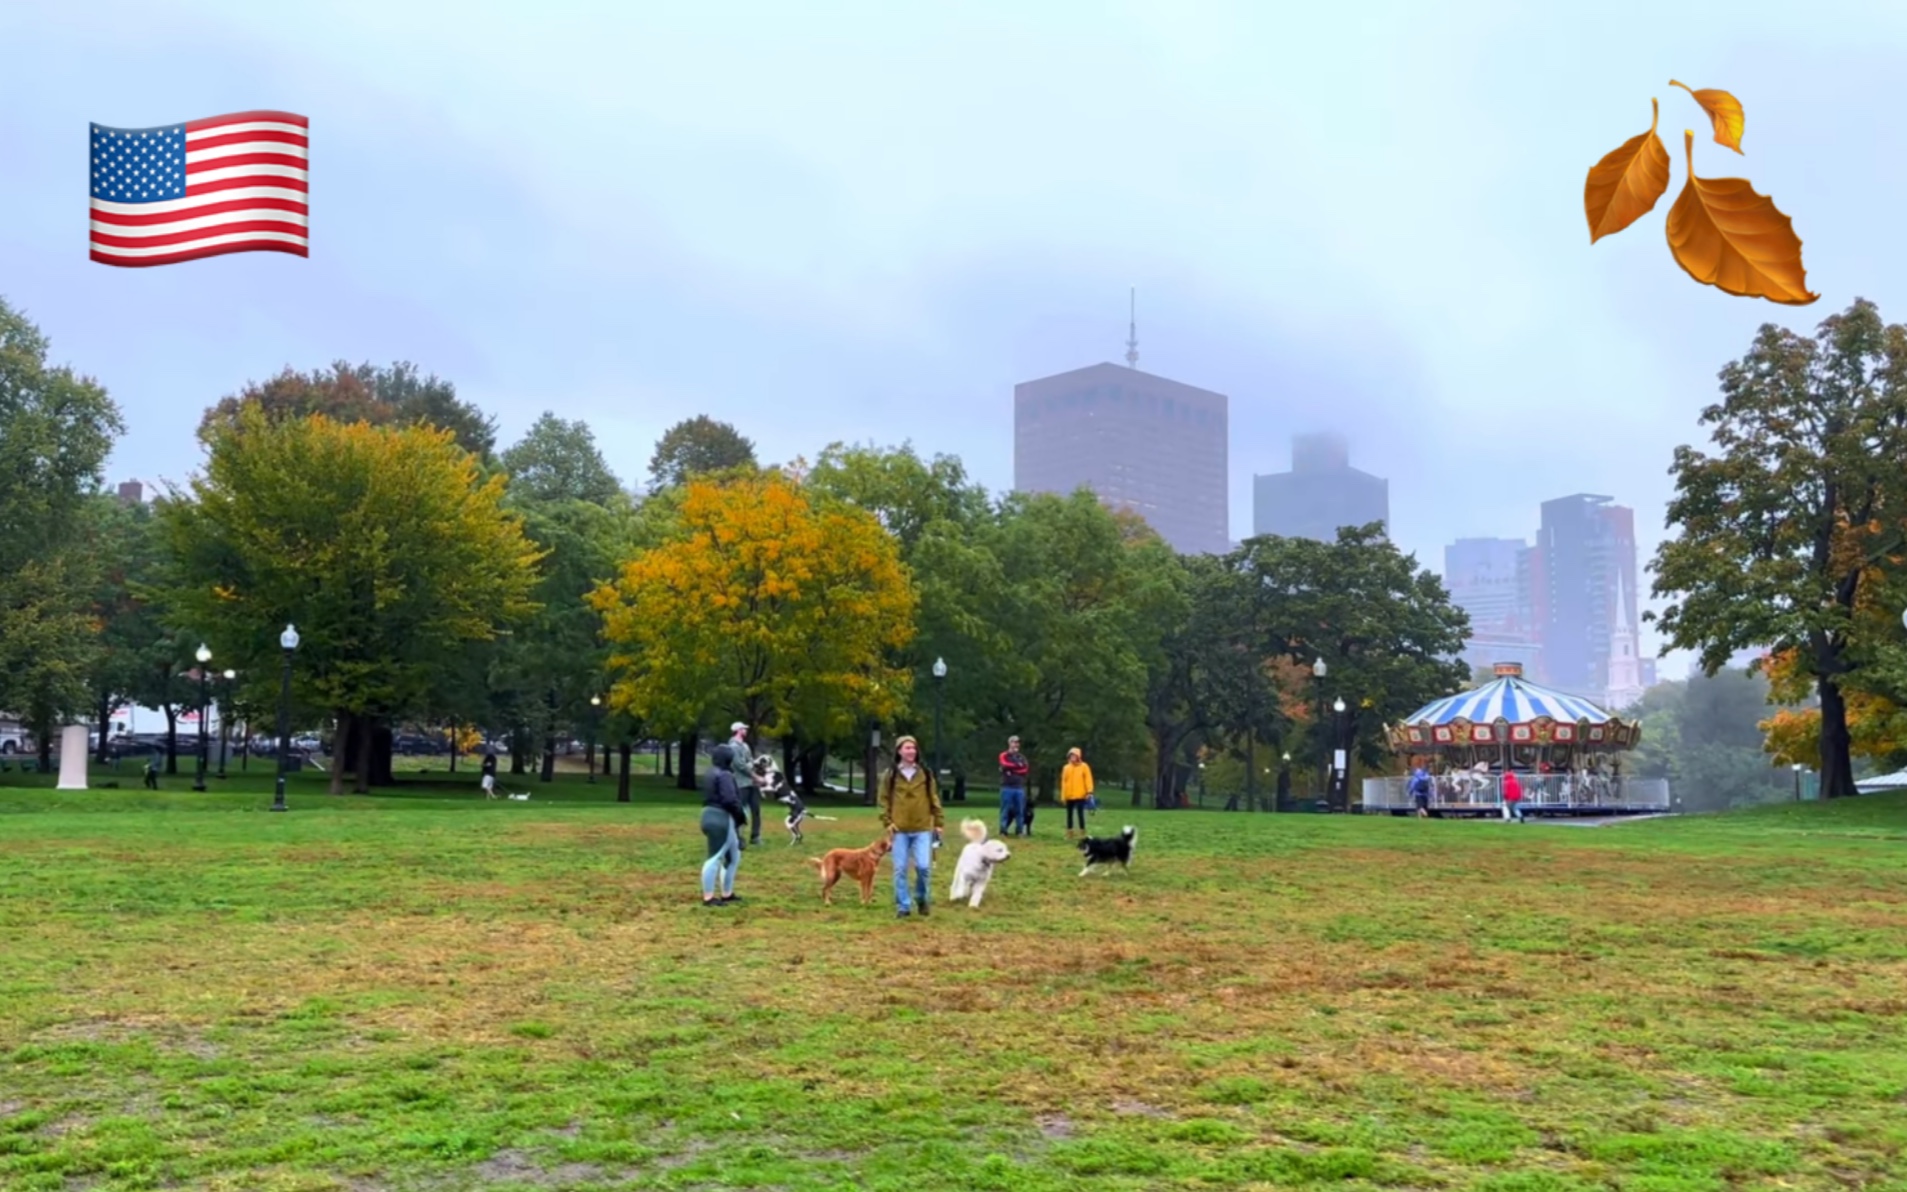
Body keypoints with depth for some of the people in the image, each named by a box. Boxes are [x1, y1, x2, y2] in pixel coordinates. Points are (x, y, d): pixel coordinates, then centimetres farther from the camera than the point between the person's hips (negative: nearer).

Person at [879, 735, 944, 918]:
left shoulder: (925, 774, 5)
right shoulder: (891, 775, 2)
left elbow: (934, 799, 8)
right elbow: (884, 799, 5)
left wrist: (939, 822, 5)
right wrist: (887, 822, -5)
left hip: (922, 829, 0)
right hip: (899, 830, 0)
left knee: (923, 867, -8)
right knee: (900, 869, 1)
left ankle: (921, 898, 19)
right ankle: (903, 906, 11)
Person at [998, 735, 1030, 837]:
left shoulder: (1022, 757, 16)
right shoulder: (1004, 756, 6)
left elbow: (1026, 770, 1)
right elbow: (1005, 765, -15)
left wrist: (1012, 770, -8)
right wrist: (1018, 766, -7)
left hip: (1020, 787, 3)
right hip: (1007, 787, -3)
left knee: (1020, 810, 1)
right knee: (1005, 809, -5)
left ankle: (1019, 831, 7)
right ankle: (1003, 831, -1)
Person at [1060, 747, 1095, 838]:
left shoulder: (1084, 767, -2)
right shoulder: (1066, 768, 7)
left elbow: (1088, 779, -6)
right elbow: (1064, 782, 8)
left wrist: (1089, 792, -16)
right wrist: (1063, 795, 6)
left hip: (1080, 796, -4)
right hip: (1069, 796, 4)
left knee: (1080, 814, -3)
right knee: (1069, 815, 9)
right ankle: (1069, 833, 17)